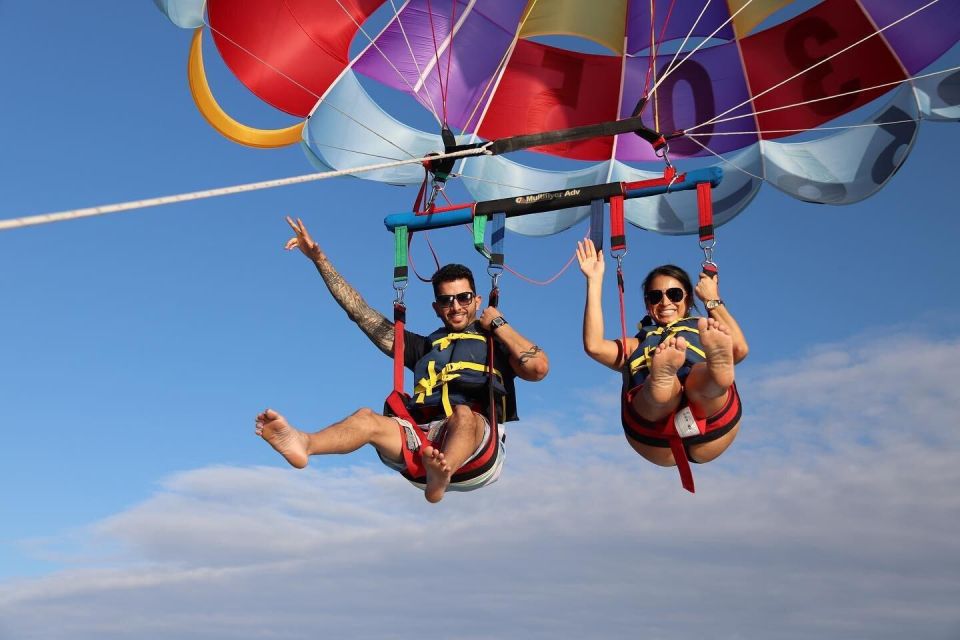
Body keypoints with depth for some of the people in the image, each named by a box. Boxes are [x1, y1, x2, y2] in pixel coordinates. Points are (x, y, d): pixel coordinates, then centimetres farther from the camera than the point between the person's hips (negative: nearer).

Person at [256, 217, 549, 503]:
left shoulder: (495, 343, 23)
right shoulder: (423, 347, 31)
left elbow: (538, 367, 0)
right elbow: (360, 312, 30)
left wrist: (499, 325, 12)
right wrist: (319, 259, 26)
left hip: (478, 449, -2)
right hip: (421, 444, 3)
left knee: (463, 414, -35)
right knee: (367, 418, -24)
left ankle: (440, 476, -66)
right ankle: (303, 444, -54)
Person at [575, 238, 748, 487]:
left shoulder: (703, 335, 35)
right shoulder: (635, 345, 36)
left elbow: (740, 350, 10)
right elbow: (594, 346, 14)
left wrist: (712, 301, 20)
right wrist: (595, 281, 17)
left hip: (708, 437, 0)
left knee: (701, 374, -32)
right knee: (666, 382, -31)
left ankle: (718, 362, -65)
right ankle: (662, 376, -65)